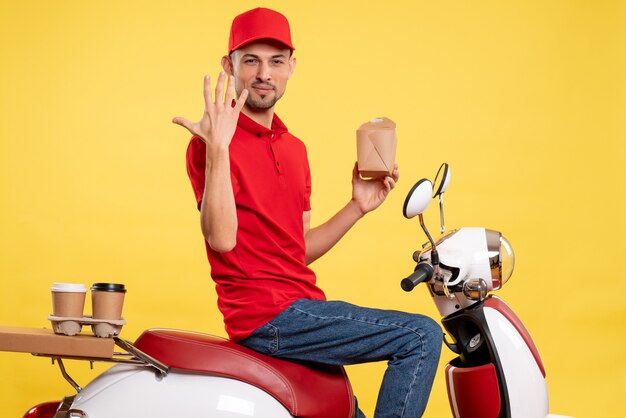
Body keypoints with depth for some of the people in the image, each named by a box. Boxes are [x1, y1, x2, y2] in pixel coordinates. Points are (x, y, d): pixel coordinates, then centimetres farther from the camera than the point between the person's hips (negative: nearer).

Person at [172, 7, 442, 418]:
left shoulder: (294, 148, 16)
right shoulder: (210, 143, -10)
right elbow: (221, 238, -23)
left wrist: (357, 207, 8)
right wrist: (218, 147, -29)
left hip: (297, 308, 9)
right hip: (267, 315, -9)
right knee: (422, 335, -12)